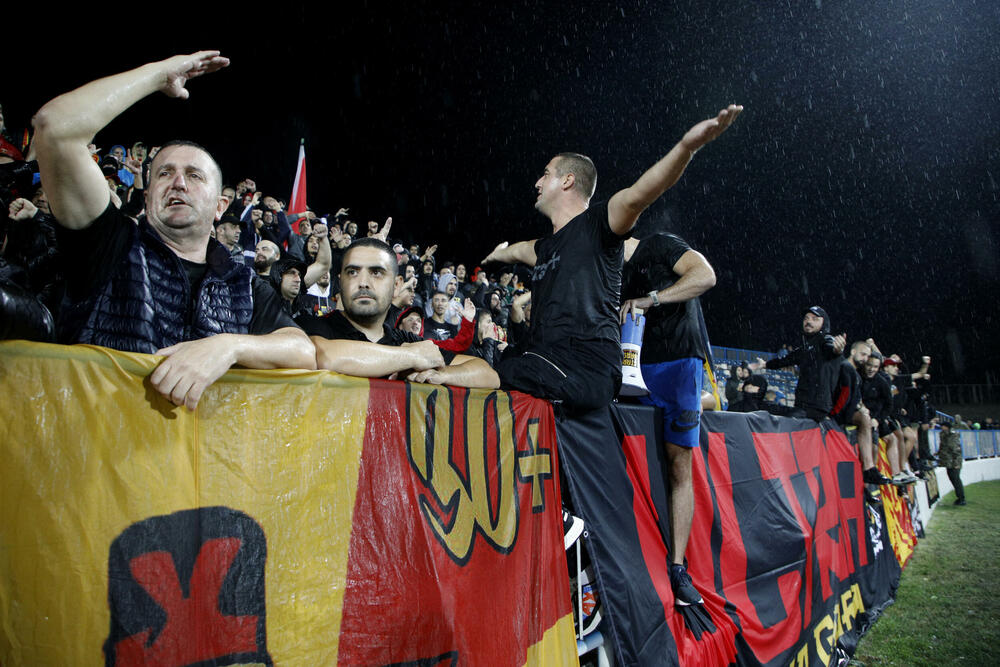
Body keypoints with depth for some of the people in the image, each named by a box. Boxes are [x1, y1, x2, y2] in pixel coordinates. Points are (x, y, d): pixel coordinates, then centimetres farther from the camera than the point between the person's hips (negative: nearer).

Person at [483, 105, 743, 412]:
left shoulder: (595, 225, -1)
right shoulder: (545, 247, 24)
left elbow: (635, 196, -20)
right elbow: (515, 250, 47)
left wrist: (686, 147, -37)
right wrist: (496, 254, 70)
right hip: (541, 361, 9)